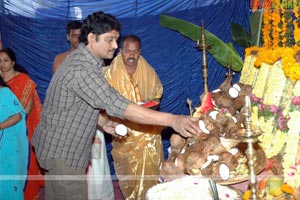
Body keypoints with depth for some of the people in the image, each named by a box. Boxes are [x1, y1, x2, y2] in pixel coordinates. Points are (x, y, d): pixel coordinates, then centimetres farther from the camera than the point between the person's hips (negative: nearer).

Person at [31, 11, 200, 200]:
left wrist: (103, 121, -2)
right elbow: (118, 105, -37)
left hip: (57, 144, 10)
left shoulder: (81, 59, 5)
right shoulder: (81, 70, -28)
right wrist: (172, 120, -41)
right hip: (63, 151, -10)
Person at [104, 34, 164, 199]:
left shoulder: (149, 72, 1)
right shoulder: (110, 74, -7)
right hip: (124, 132, -1)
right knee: (128, 173, 7)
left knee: (149, 170, 0)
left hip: (148, 131, 1)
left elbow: (157, 96, 12)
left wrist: (151, 103, -11)